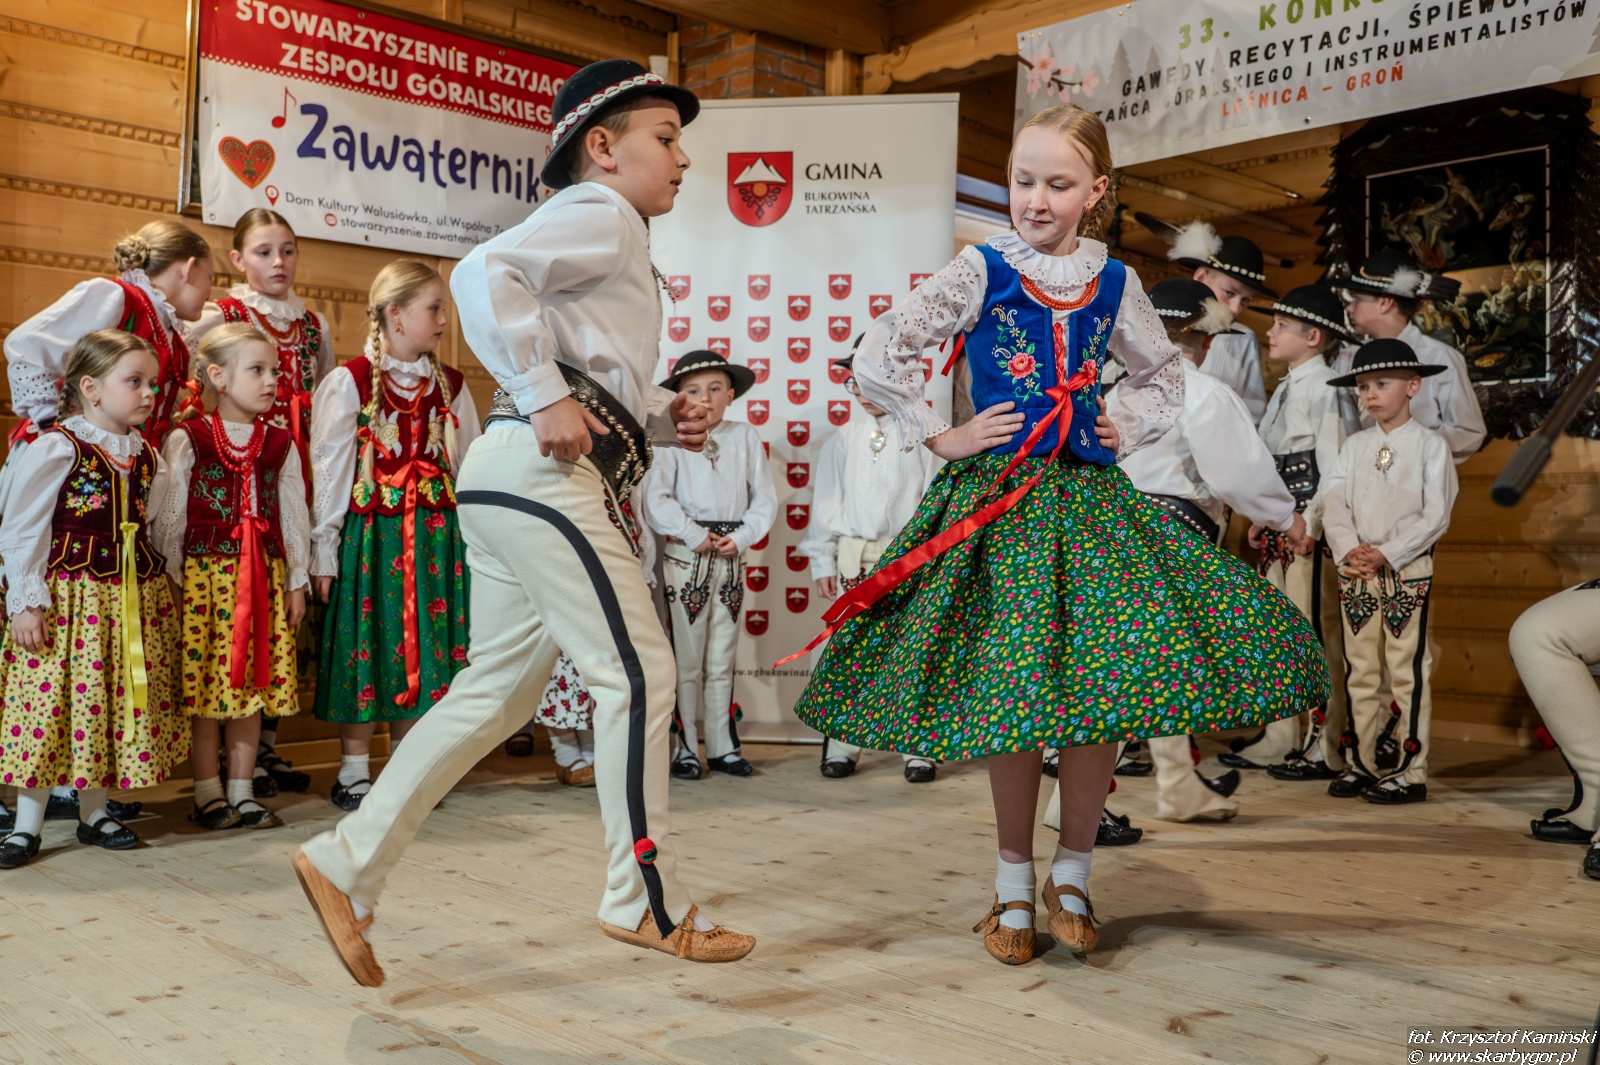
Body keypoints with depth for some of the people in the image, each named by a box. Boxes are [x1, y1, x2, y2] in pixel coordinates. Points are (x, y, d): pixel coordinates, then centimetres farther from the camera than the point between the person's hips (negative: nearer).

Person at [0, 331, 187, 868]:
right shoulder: (55, 449, -10)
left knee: (121, 705, 10)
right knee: (49, 706, -3)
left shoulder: (147, 456, 8)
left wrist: (160, 591, 15)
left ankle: (94, 812, 25)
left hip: (134, 600, 6)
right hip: (67, 596, -6)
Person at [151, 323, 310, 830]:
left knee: (253, 688, 7)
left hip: (265, 578, 4)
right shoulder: (187, 439, -3)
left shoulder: (280, 444, 8)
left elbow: (294, 515, 11)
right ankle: (208, 793, 13)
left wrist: (296, 579, 10)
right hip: (204, 575, -3)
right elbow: (168, 516, -2)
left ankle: (243, 790, 17)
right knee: (204, 689, 1)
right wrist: (173, 579, -4)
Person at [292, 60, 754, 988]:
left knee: (499, 688, 12)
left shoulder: (615, 239, 28)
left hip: (518, 486, 10)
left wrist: (661, 415, 12)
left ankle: (348, 866, 17)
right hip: (540, 472, -10)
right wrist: (544, 397, -21)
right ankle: (649, 903, 4)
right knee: (638, 672, -7)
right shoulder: (599, 213, -3)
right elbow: (485, 272, -21)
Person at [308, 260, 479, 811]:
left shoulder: (449, 385, 9)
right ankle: (354, 772, 14)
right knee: (366, 644, 1)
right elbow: (329, 469, -5)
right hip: (369, 534, -4)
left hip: (436, 533, 4)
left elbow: (469, 465, 11)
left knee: (423, 646, 8)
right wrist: (325, 550, -7)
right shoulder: (349, 382, -4)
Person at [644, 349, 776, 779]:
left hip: (731, 559, 3)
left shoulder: (745, 436, 8)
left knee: (722, 661, 11)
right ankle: (683, 749, 9)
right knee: (685, 660, 0)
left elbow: (765, 498, 5)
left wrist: (742, 536, -8)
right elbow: (656, 499, -10)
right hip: (684, 558, -3)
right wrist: (694, 534, -13)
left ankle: (723, 747, 20)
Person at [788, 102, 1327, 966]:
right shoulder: (982, 272, -2)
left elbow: (1164, 375, 26)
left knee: (1102, 686, -3)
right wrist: (941, 438, -6)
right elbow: (876, 357, -5)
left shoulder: (1114, 283, 9)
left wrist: (1129, 428, 9)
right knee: (1011, 697, -2)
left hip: (1089, 495, 3)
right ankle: (1013, 884, 15)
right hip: (998, 496, -3)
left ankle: (1072, 874, 16)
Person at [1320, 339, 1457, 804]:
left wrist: (1386, 554, -15)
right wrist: (1349, 550, -13)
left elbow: (1435, 515, -8)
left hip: (1408, 570, -5)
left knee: (1408, 671, -3)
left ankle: (1411, 771, 3)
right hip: (1356, 573, 5)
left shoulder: (1430, 444, -1)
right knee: (1359, 671, 9)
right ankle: (1361, 763, 18)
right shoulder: (1354, 446, 12)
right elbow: (1333, 503, 3)